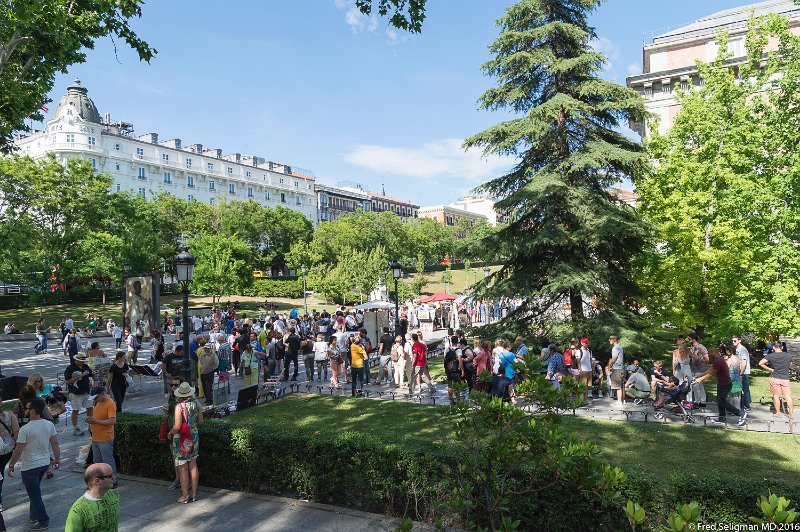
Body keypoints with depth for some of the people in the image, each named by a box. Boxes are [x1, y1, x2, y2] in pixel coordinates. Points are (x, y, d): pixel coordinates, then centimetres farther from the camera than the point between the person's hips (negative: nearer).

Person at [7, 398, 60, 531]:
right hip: (45, 463, 6)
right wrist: (57, 458, 14)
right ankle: (33, 515, 35)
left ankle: (43, 521, 12)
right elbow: (55, 443, 3)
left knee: (34, 494, 5)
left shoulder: (25, 429, -22)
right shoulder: (49, 425, -4)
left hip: (30, 467, -6)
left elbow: (18, 451, -17)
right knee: (35, 490, 25)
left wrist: (11, 465, -3)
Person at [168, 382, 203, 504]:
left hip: (181, 439, -6)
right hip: (194, 437, 6)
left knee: (183, 469, 4)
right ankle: (194, 494, 21)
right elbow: (200, 421, 6)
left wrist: (170, 433, -3)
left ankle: (185, 496, 12)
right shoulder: (196, 404, -3)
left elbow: (177, 426, -21)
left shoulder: (179, 406, -19)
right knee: (193, 465, 13)